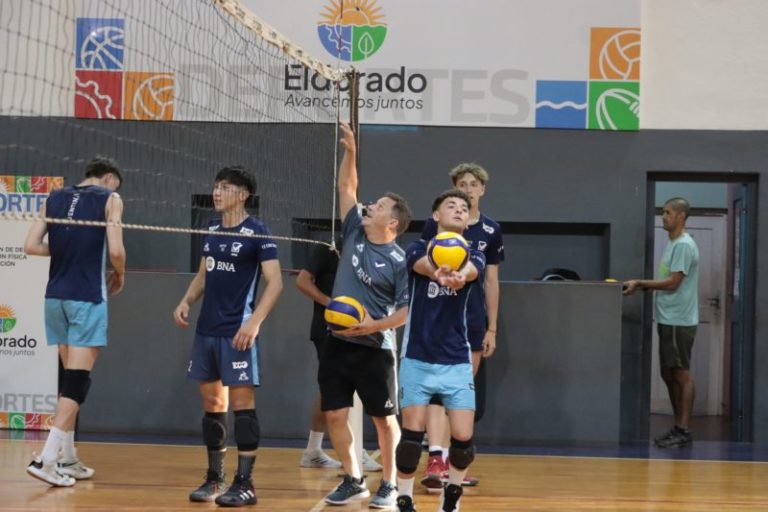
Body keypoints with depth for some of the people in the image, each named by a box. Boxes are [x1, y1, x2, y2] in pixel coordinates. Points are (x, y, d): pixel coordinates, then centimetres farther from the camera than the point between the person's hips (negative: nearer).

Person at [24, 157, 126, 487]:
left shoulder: (54, 198, 13)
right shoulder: (109, 199, -1)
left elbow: (31, 245, 5)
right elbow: (116, 251, -11)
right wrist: (119, 276, 8)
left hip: (56, 295, 6)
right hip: (87, 297, -6)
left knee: (69, 376, 15)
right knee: (77, 380, -5)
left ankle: (68, 458, 19)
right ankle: (46, 458, -13)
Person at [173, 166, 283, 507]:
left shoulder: (257, 232, -7)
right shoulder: (211, 230, 13)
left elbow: (275, 282, -12)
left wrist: (254, 322, -22)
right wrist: (186, 302, 6)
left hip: (237, 332, -7)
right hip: (206, 330, 7)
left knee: (241, 402, -6)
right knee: (212, 403, 10)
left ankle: (244, 483, -3)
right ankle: (214, 479, 18)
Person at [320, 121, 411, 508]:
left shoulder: (399, 261, -10)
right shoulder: (354, 234, 5)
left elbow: (408, 310, -11)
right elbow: (346, 188, 11)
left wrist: (375, 325, -22)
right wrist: (350, 153, 1)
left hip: (373, 349, -5)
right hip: (337, 343, 6)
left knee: (383, 419, 4)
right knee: (334, 415, 4)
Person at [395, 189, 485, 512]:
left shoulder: (473, 256, 1)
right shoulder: (418, 249, -1)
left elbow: (471, 270, -25)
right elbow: (425, 265, -27)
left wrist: (459, 276, -52)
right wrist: (439, 272, -53)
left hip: (457, 361, 1)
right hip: (417, 358, -1)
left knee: (463, 438, -3)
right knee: (412, 434, -6)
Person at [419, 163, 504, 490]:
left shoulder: (491, 231, 9)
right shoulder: (435, 225, -1)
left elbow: (491, 281, 13)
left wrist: (492, 328, 11)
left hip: (473, 321, 4)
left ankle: (450, 463, 18)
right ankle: (435, 461, -22)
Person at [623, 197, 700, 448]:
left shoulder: (684, 245, -13)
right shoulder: (672, 244, 17)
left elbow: (673, 283, -17)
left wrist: (640, 283, -14)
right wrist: (641, 286, 9)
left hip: (679, 321, -10)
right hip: (667, 320, 10)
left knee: (681, 374, -6)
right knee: (669, 374, 12)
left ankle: (684, 430, -3)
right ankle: (678, 427, 18)